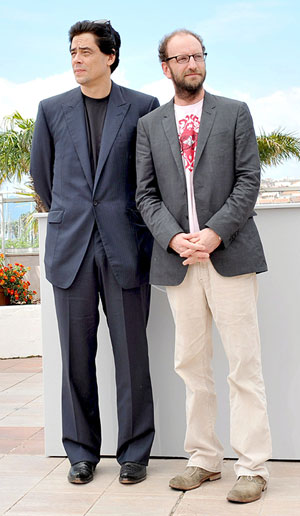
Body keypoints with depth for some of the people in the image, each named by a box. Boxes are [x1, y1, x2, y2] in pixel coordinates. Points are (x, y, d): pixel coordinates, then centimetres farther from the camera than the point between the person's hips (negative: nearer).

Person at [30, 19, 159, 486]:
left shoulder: (142, 108, 4)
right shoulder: (53, 109, 10)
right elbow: (41, 173, 19)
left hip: (125, 247, -2)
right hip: (70, 248, 2)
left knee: (131, 353, 1)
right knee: (76, 354, 6)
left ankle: (134, 452, 14)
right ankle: (82, 452, 18)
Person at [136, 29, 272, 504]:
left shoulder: (235, 112, 8)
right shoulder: (149, 125, 13)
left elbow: (248, 180, 0)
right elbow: (146, 194, 8)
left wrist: (215, 232, -12)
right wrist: (173, 238, -9)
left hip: (230, 253, -2)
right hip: (178, 260, 3)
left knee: (244, 365, -3)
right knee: (192, 365, 8)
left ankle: (252, 468, 3)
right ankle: (204, 459, 18)